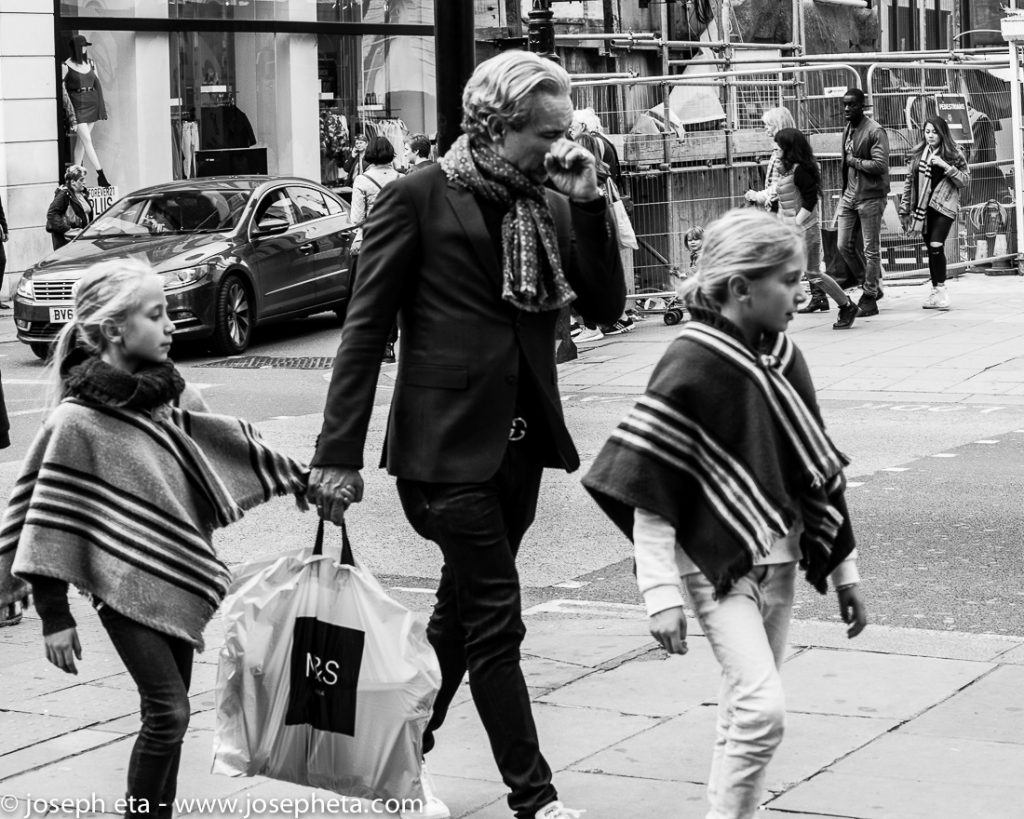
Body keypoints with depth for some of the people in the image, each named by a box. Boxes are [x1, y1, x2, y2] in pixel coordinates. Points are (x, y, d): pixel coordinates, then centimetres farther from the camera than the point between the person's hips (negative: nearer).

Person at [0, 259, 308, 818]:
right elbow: (47, 525, -12)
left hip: (179, 579, 6)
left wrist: (300, 478, 23)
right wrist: (53, 616, -12)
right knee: (168, 712, -8)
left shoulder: (174, 396, 3)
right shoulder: (77, 422, -15)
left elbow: (230, 444, 19)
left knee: (171, 713, 10)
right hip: (127, 588, -6)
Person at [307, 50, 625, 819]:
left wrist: (588, 203, -6)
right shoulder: (419, 198, -9)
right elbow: (366, 328, -9)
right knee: (496, 622, -5)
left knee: (462, 612, 16)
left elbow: (607, 306, 4)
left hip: (521, 441, 7)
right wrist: (339, 453, -12)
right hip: (448, 440, -7)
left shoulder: (550, 201, 8)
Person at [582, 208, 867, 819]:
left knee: (744, 709, 11)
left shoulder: (784, 357, 6)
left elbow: (817, 467, 14)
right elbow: (646, 490, -14)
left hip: (779, 557, 7)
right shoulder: (691, 366, -14)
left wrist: (843, 568, 16)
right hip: (716, 562, -6)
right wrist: (662, 595, -18)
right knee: (762, 709, -15)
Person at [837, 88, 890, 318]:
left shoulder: (875, 131, -13)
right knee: (844, 245, 5)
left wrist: (854, 161, -12)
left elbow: (880, 165, -22)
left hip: (870, 196, -8)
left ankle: (869, 299, 6)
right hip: (849, 195, 8)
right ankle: (872, 286, 22)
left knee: (871, 249, -1)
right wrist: (844, 193, 17)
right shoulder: (847, 130, 13)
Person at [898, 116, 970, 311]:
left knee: (936, 246, -17)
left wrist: (947, 167, -15)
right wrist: (905, 209, 12)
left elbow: (966, 180, -2)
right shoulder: (918, 155, 10)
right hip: (924, 209, 4)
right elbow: (909, 182, 14)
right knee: (931, 249, 7)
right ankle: (935, 291, 15)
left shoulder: (953, 154, 1)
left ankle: (940, 290, -9)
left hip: (944, 206, -4)